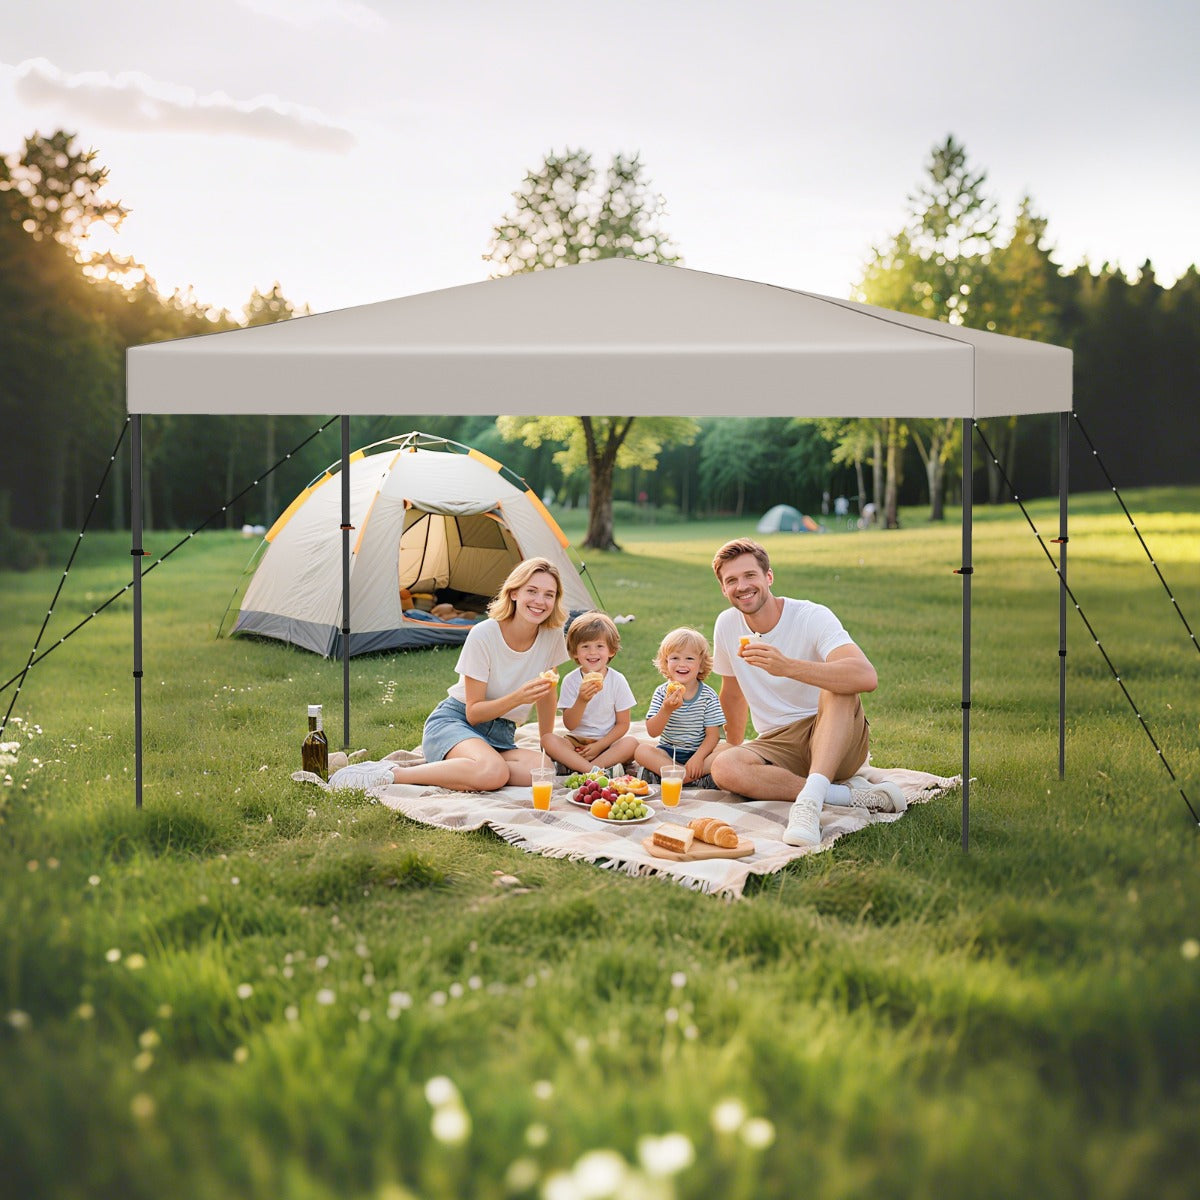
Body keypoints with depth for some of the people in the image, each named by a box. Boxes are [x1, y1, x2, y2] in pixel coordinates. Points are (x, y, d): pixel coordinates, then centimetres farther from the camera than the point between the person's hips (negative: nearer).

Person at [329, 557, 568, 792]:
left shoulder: (553, 635, -4)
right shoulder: (483, 635, -16)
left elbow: (547, 695, 12)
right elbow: (473, 713, -14)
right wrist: (518, 697, -29)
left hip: (499, 736, 5)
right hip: (453, 722, -5)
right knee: (493, 772, -41)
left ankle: (437, 767, -18)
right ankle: (389, 774, -26)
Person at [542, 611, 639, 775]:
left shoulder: (617, 680, -5)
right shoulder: (570, 680, -4)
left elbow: (623, 724, -2)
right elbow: (569, 725, -7)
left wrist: (599, 745, -14)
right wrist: (581, 701, -25)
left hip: (608, 743, -1)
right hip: (576, 742, 1)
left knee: (631, 743, -30)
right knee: (548, 739, -26)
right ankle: (595, 771, -37)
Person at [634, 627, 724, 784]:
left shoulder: (708, 696, -6)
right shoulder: (662, 692, -4)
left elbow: (712, 734, -9)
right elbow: (652, 732, -11)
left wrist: (698, 757, -25)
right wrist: (666, 710, -29)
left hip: (698, 751, -1)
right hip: (667, 751, 1)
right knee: (641, 750, -25)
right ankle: (689, 776, -30)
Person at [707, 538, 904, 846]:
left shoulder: (812, 617, -15)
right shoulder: (726, 625, 1)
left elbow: (867, 677, -34)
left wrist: (786, 667, -44)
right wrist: (736, 746, 26)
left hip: (838, 744, -4)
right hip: (777, 745, 4)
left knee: (838, 686, -34)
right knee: (723, 768, -28)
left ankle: (811, 798, -45)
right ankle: (849, 793, -24)